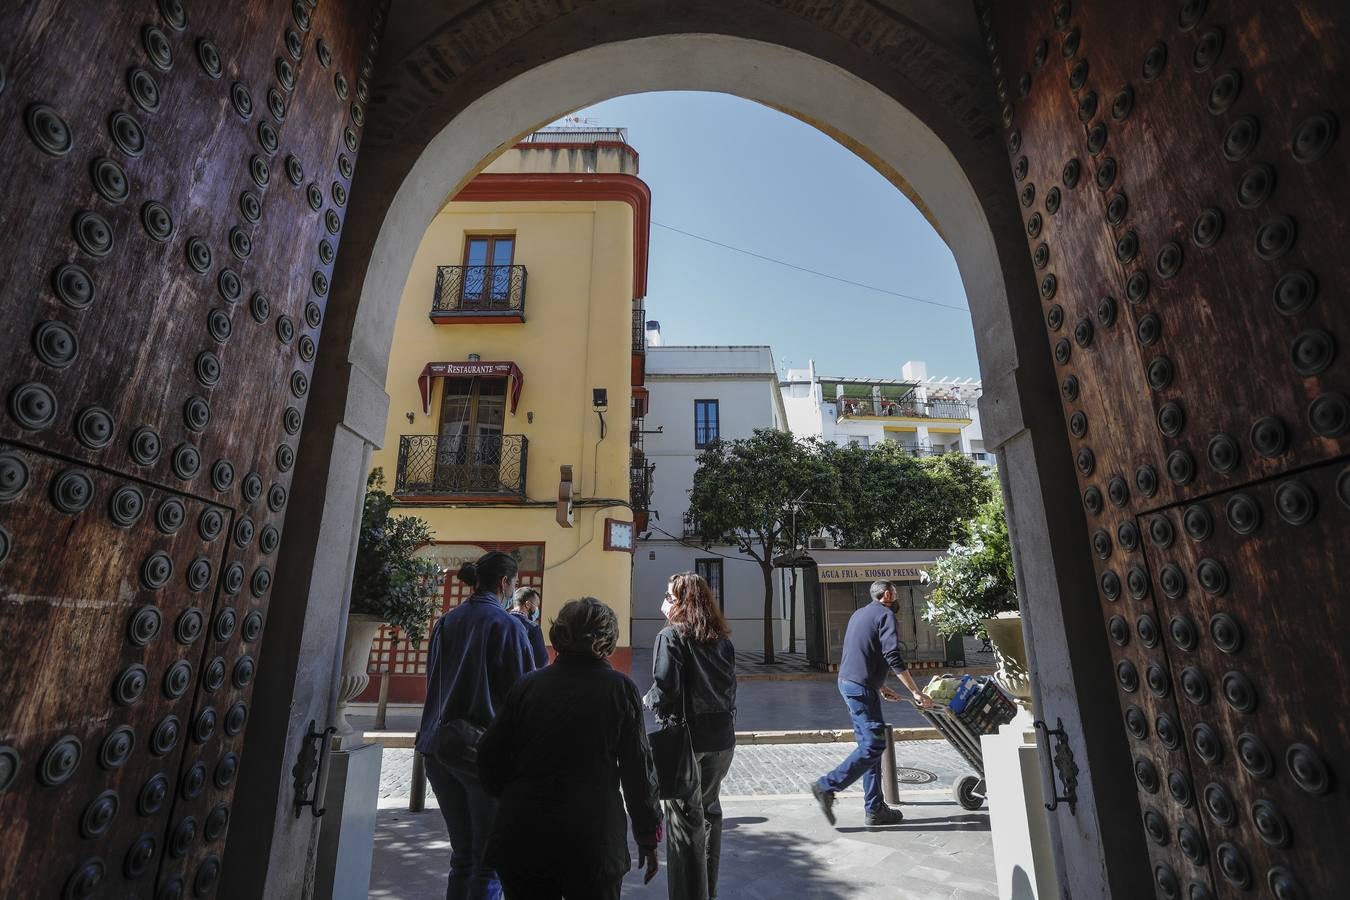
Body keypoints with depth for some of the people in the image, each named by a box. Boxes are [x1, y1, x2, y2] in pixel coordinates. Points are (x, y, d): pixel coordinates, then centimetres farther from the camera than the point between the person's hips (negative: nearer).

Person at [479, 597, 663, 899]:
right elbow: (639, 771, -6)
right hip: (592, 842, -2)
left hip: (521, 840, 2)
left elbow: (490, 760, 1)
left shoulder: (527, 685, -1)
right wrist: (649, 837, 6)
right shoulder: (620, 688, -7)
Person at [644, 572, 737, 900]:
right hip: (722, 738, 7)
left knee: (685, 817, 6)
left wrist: (649, 700, 0)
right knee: (709, 810, 22)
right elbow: (731, 686, 9)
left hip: (686, 737, -7)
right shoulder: (722, 639, 6)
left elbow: (665, 689, -20)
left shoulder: (671, 636, -12)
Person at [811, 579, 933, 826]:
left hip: (847, 681, 10)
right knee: (873, 745, -7)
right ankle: (827, 786, -8)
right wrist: (916, 692, -13)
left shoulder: (859, 614, 21)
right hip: (861, 687, -10)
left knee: (870, 743, 12)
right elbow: (893, 658, -17)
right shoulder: (885, 614, -6)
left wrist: (880, 687, 28)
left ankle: (875, 809, 15)